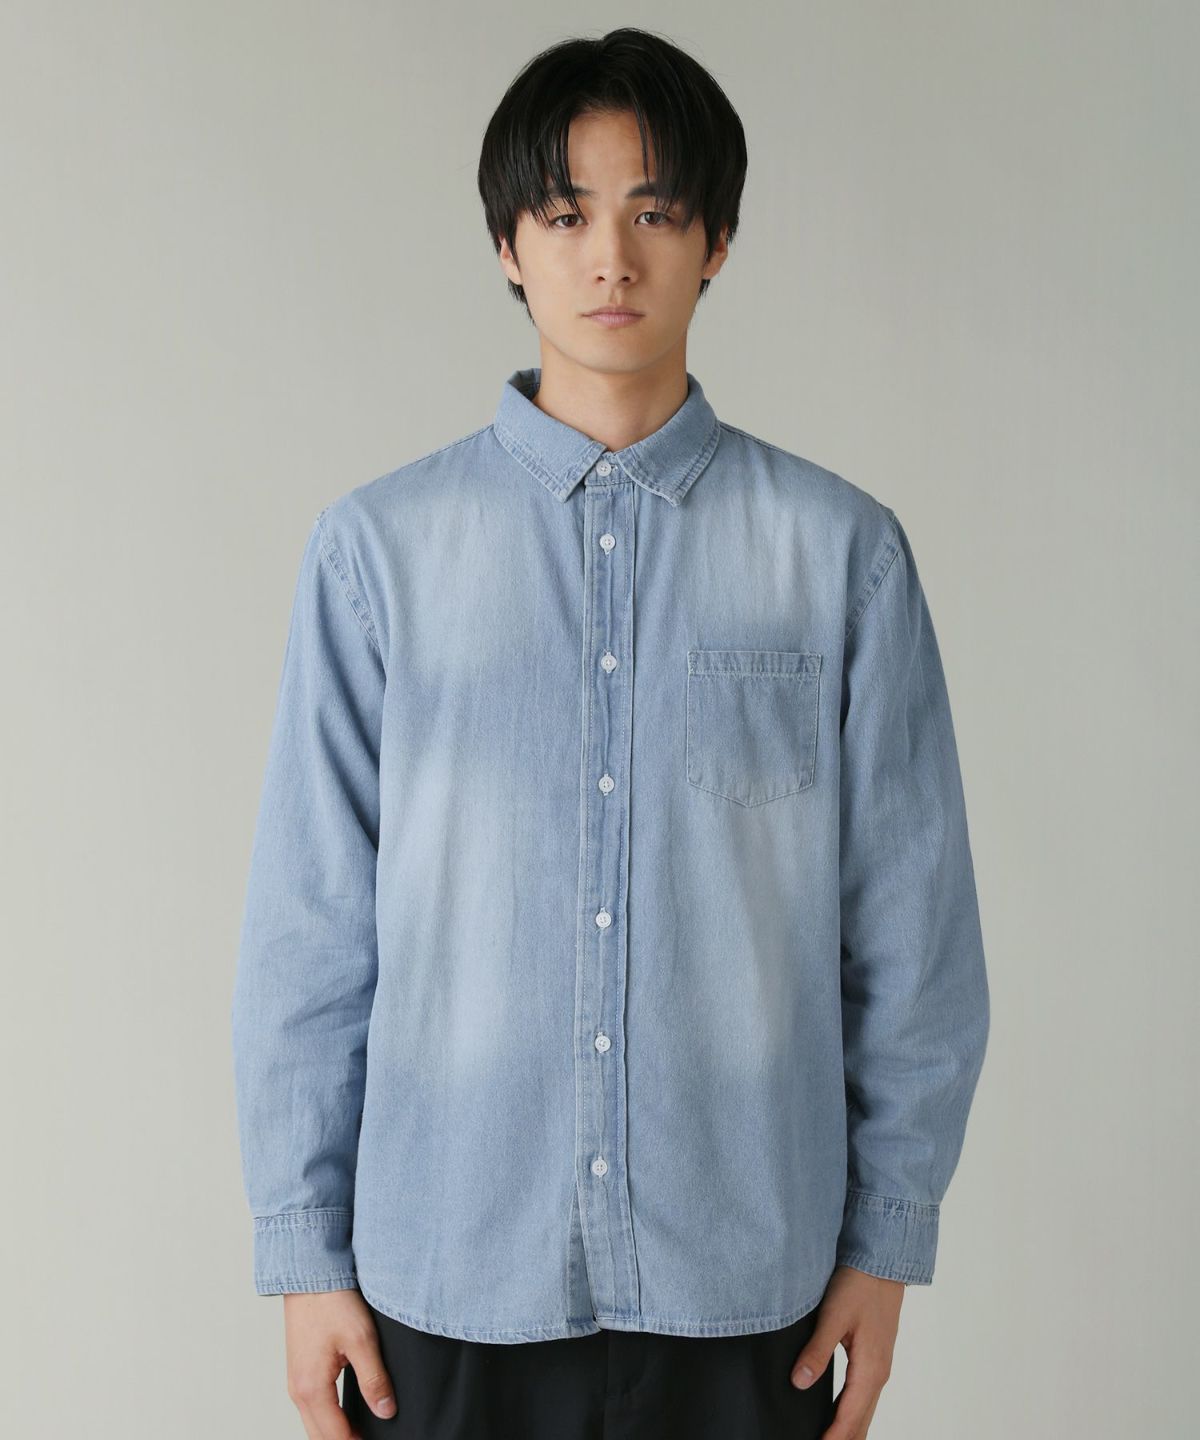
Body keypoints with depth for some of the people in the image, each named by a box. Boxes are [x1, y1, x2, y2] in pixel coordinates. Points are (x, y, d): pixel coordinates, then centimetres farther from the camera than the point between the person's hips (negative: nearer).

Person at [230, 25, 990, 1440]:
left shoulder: (842, 549, -2)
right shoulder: (379, 547, -2)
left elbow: (910, 925, 2)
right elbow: (309, 927, 0)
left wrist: (887, 1241, 3)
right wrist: (304, 1251, 1)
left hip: (742, 1278, 0)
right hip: (447, 1279, 0)